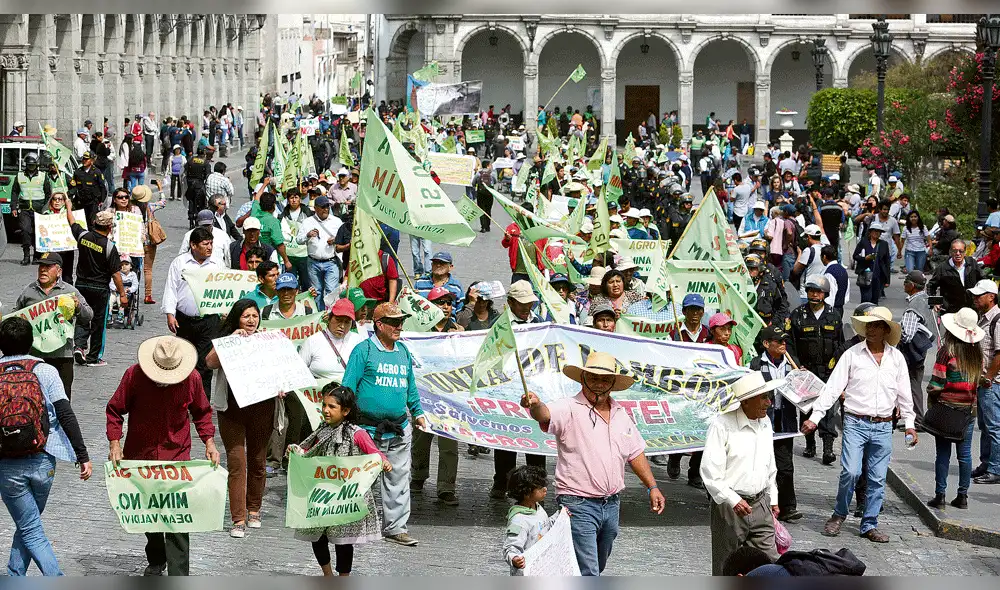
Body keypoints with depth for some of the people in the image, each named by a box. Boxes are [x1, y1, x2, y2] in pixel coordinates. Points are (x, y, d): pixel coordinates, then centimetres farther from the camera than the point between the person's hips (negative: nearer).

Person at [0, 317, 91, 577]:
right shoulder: (44, 371, -2)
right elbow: (66, 416, -9)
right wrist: (83, 457, -6)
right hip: (42, 462, 1)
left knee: (30, 530, 4)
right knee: (27, 523, 22)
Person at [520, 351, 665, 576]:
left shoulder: (620, 413, 11)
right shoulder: (570, 409, -11)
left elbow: (635, 453, 20)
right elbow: (547, 415, -33)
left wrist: (652, 486, 16)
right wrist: (535, 406, -55)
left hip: (612, 505, 7)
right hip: (579, 505, -7)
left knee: (597, 567, 21)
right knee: (588, 573, -11)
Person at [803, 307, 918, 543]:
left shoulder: (896, 357, 7)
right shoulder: (852, 354, 0)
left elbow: (904, 393, 15)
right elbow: (832, 387, -2)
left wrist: (909, 424, 12)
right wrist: (814, 417, -8)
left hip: (883, 427, 3)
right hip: (855, 423, -3)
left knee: (877, 479, 5)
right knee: (850, 472, -14)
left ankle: (869, 525, 15)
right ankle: (839, 515, 9)